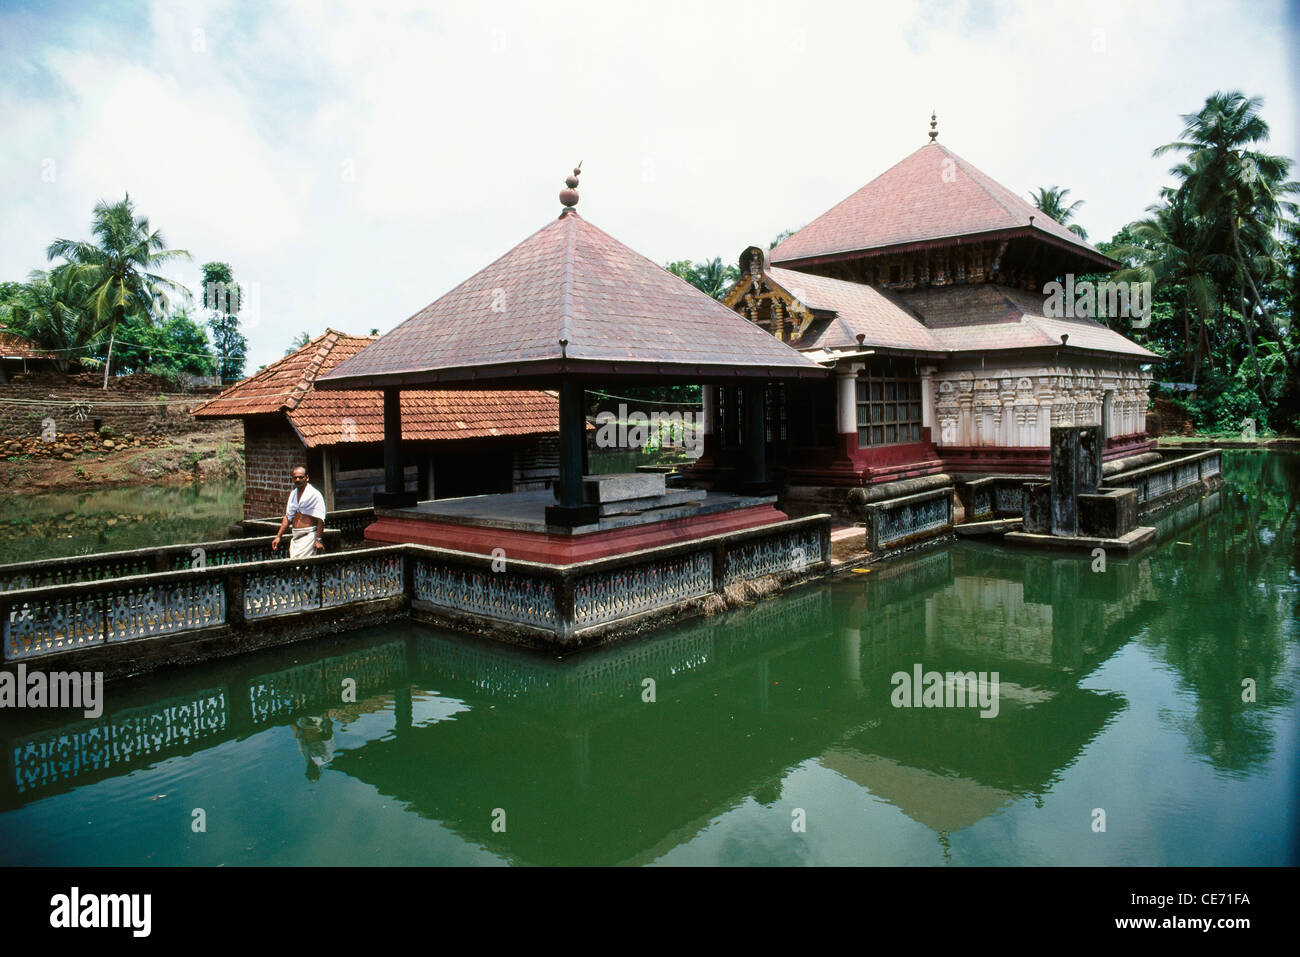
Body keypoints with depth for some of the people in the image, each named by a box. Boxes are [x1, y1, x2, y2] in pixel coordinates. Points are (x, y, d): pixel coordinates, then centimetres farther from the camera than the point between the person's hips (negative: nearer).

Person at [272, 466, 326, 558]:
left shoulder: (314, 494, -6)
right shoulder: (292, 494, 15)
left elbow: (320, 519, -12)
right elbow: (288, 517, 21)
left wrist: (318, 540, -18)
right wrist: (278, 536, 15)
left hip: (309, 536, -7)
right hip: (295, 537, 7)